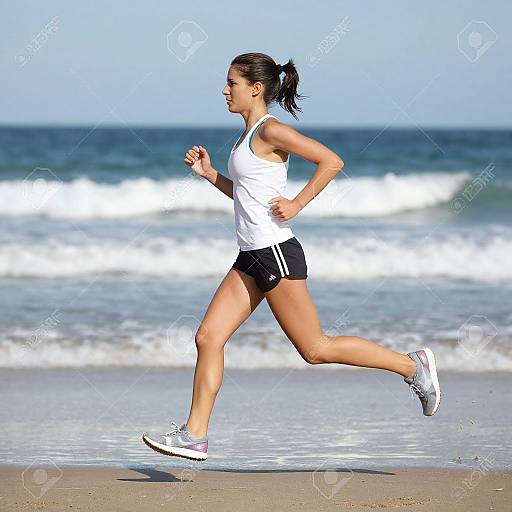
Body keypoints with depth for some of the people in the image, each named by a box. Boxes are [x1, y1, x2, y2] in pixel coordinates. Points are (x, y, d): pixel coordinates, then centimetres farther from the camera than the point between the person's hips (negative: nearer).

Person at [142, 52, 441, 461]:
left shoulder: (270, 130, -12)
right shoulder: (250, 135, 15)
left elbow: (332, 161, -18)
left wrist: (296, 204, -17)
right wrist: (208, 173, 15)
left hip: (275, 254, -9)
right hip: (251, 258, 9)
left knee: (315, 348, -2)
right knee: (209, 337, 2)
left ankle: (412, 365, 9)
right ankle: (194, 435, 3)